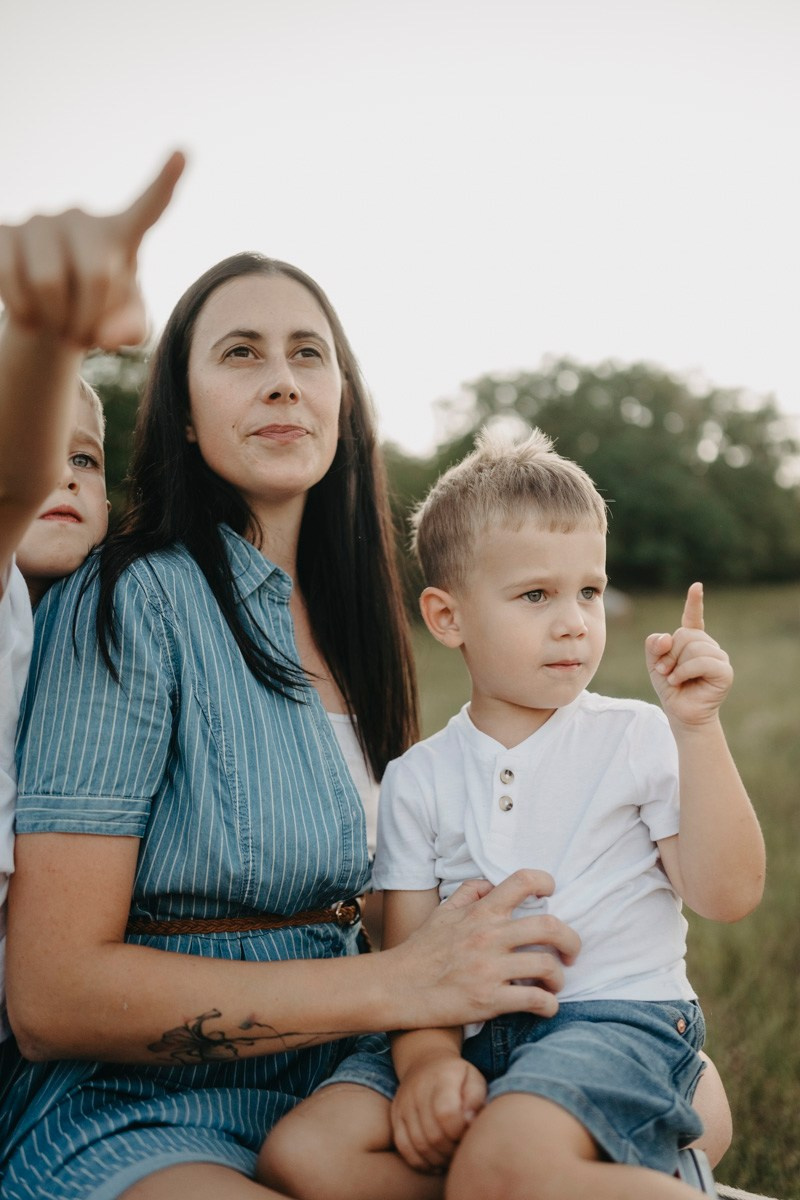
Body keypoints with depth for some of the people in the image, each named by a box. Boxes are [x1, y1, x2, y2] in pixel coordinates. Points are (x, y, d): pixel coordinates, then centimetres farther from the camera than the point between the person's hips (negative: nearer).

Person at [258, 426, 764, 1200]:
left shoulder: (637, 739, 3)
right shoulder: (418, 780, 9)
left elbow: (727, 895, -5)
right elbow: (409, 954, 5)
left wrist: (697, 729, -12)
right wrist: (427, 1055, -15)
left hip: (616, 1017, -4)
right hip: (473, 1032, 5)